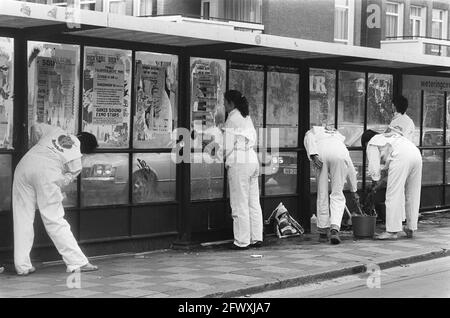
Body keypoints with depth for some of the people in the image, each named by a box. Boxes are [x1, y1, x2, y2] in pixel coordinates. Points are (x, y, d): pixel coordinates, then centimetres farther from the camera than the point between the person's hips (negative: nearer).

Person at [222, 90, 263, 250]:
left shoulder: (232, 119, -10)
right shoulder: (247, 118, 15)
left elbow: (228, 145, -12)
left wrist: (223, 158, 4)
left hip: (238, 163, -8)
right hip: (252, 160, 8)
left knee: (240, 204, -3)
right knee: (254, 202, 11)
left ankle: (242, 241, 0)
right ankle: (256, 238, 14)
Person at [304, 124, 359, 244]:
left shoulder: (312, 131, 35)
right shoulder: (339, 136, 41)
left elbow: (309, 138, 6)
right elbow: (351, 169, 41)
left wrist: (313, 155, -8)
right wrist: (354, 191, 47)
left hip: (321, 153, -1)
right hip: (339, 154, 1)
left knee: (322, 194, 12)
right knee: (337, 195, 9)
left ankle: (323, 231, 18)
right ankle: (335, 229, -10)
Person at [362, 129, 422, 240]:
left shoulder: (372, 144, 17)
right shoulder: (390, 136, 39)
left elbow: (374, 165, 7)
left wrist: (376, 180, 24)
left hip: (401, 158, -8)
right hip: (416, 154, 8)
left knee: (393, 195, -4)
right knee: (412, 195, 15)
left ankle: (392, 231, -6)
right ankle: (410, 229, 21)